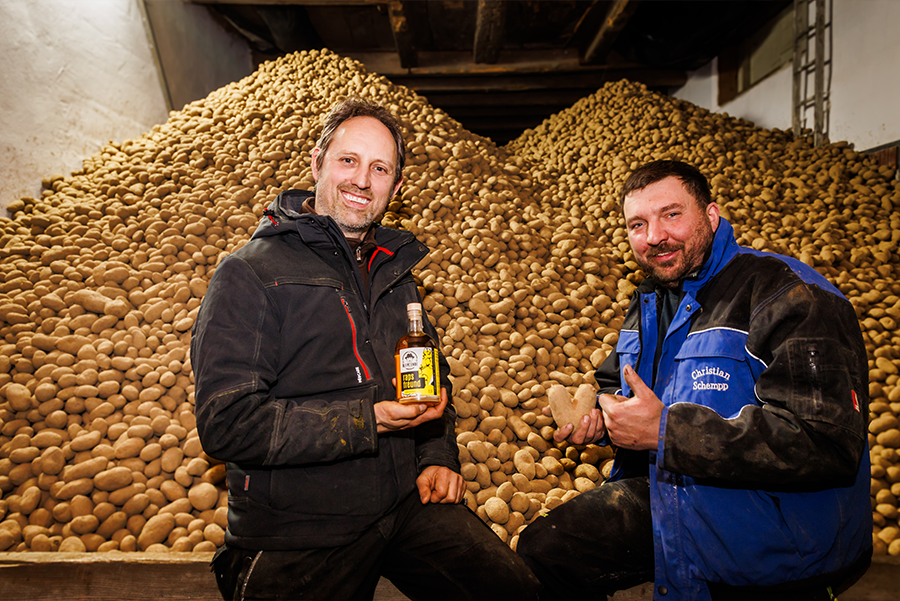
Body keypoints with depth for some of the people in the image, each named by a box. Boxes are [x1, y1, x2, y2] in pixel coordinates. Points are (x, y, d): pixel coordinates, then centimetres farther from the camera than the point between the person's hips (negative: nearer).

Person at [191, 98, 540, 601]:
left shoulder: (393, 268, 11)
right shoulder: (249, 275, -11)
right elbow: (226, 422, -18)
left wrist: (439, 455, 4)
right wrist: (368, 420, -24)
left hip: (407, 502, 6)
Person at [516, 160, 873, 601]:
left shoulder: (791, 299, -21)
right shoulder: (651, 303, 7)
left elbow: (829, 442, -31)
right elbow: (614, 385, 20)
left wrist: (666, 431, -31)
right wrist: (594, 416, -6)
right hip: (667, 496, 7)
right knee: (541, 549, 3)